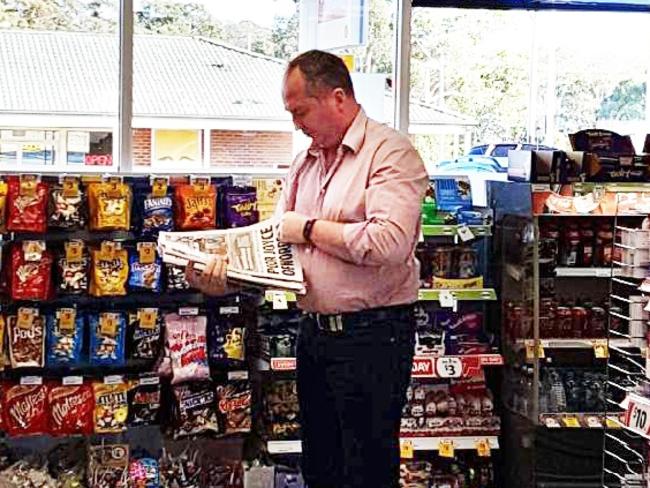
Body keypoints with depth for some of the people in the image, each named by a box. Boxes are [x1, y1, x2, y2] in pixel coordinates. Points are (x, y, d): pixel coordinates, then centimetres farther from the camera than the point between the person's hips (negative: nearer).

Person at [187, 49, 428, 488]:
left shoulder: (390, 153, -12)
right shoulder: (306, 162, 14)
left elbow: (390, 243, -26)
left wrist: (308, 228, -13)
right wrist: (227, 270, -4)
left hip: (371, 335, -8)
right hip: (315, 331, 8)